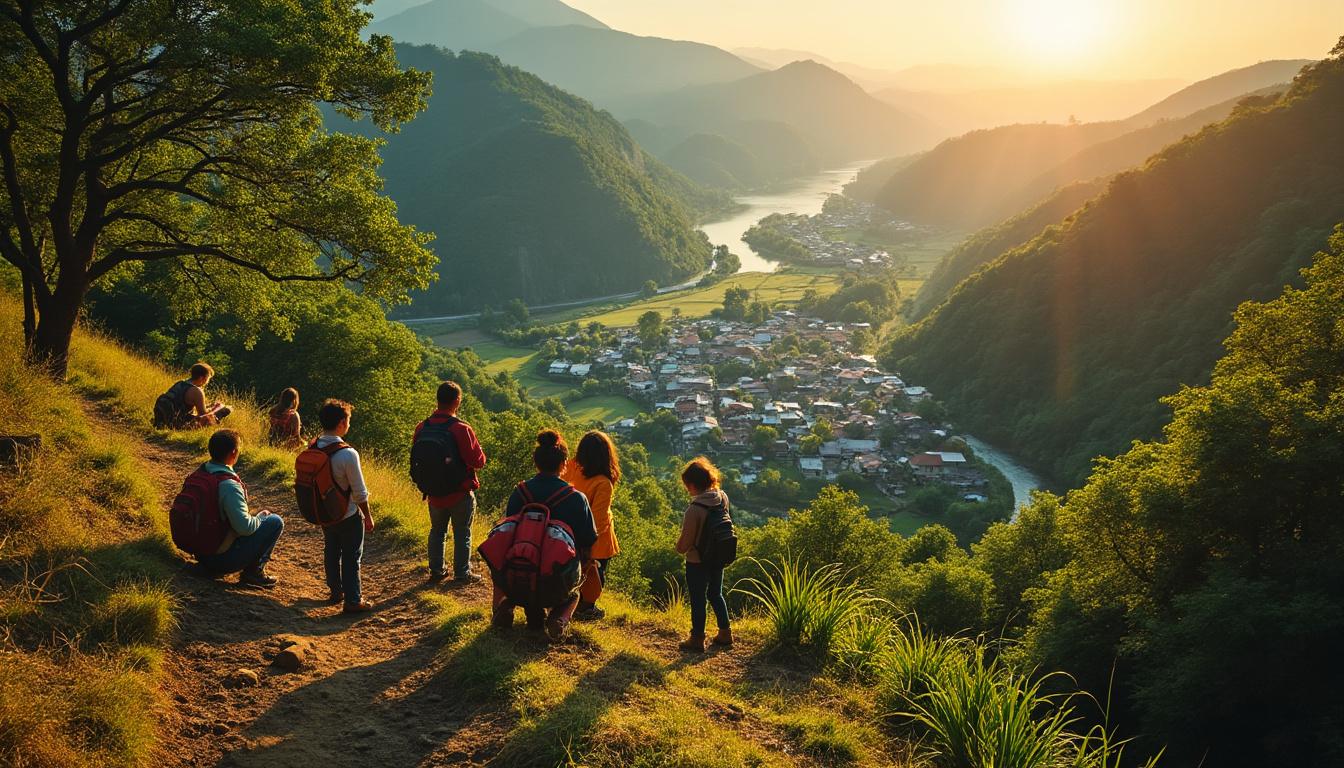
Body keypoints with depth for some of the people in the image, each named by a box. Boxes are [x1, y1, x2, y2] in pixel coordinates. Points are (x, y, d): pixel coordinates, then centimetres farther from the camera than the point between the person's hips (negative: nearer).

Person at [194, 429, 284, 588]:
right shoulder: (229, 485, -26)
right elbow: (244, 527, -26)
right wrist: (261, 516, -6)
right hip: (221, 560, -9)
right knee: (275, 521, -4)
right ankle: (253, 572, -1)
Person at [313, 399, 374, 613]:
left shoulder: (313, 448, -10)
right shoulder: (348, 454, -28)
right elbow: (359, 492, -19)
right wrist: (367, 516, -5)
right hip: (348, 515, -6)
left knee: (331, 551, 23)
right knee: (351, 557, 8)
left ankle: (335, 591, 39)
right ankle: (353, 600, 16)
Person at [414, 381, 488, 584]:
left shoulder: (422, 428, -5)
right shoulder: (461, 429, -22)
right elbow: (479, 461, -20)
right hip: (461, 494, -5)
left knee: (437, 531, 20)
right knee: (462, 534, 9)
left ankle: (436, 571, 26)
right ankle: (462, 573, 16)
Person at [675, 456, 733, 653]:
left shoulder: (695, 508, -27)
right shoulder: (723, 498, -8)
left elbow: (686, 540, -18)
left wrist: (679, 548, 0)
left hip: (697, 561, -7)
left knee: (697, 600, 9)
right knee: (716, 594, 23)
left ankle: (697, 639, 21)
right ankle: (725, 633, 33)